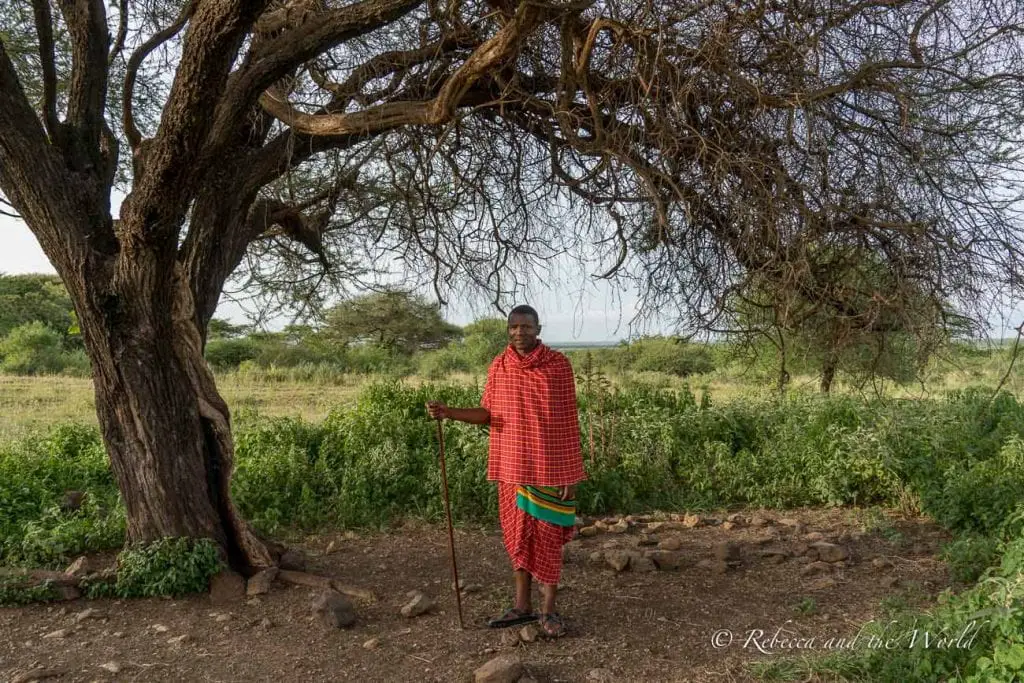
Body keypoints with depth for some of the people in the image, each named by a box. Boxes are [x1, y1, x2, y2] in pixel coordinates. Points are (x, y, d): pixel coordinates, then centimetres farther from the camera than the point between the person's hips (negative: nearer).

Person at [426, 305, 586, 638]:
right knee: (517, 535, 12)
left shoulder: (558, 365, -8)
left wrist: (570, 473, -8)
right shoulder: (498, 367, 2)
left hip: (548, 467, -4)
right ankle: (523, 606, 25)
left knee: (547, 537, 4)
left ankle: (549, 610, 17)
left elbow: (568, 421, -7)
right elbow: (489, 414, 5)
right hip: (512, 466, 4)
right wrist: (449, 412, -10)